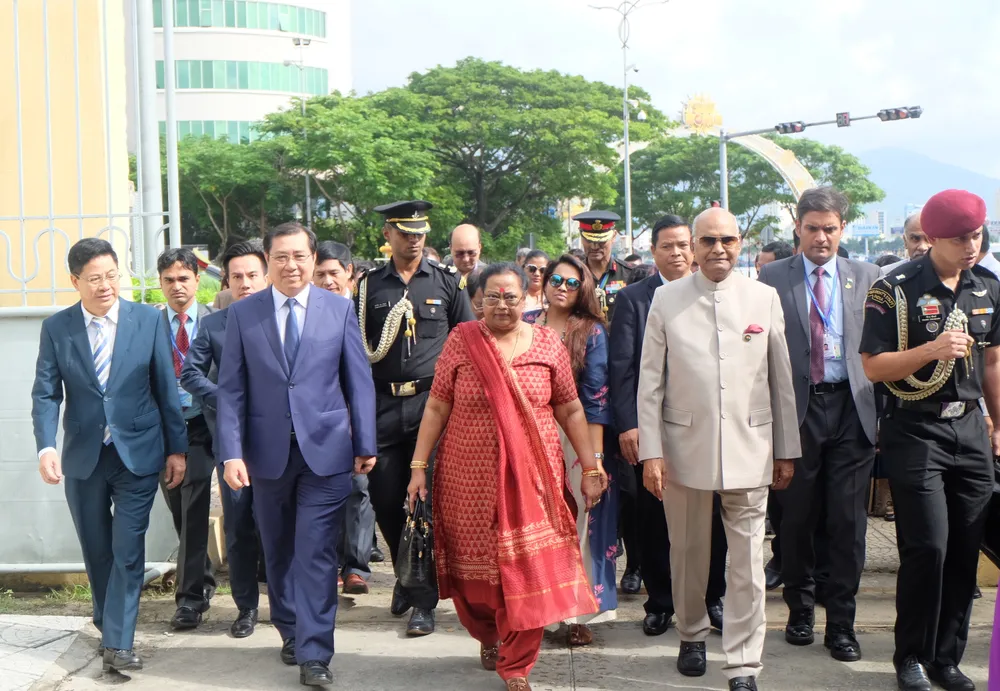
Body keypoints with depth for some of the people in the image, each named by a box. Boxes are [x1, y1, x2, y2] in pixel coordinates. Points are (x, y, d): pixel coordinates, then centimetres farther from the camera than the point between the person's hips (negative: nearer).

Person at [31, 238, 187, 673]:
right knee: (96, 550, 14)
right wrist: (46, 447, -18)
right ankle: (107, 618, 35)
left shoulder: (149, 320, -3)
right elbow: (46, 393, -3)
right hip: (83, 457, 2)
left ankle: (117, 643, 1)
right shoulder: (56, 328, 0)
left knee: (128, 549, -5)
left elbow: (166, 388, 0)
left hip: (138, 454, -2)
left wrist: (176, 448, 1)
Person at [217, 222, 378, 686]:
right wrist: (232, 452, -8)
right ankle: (290, 632, 32)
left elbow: (359, 382, 3)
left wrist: (365, 444, 0)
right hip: (268, 452, 2)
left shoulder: (339, 309, 2)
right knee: (278, 552, 14)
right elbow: (231, 389, 1)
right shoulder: (242, 314, 2)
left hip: (325, 450, -1)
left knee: (316, 554, -3)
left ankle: (314, 654, 2)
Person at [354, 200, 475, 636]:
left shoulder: (446, 282, 6)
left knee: (427, 500, -4)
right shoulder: (369, 286, 9)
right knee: (385, 499, 6)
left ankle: (424, 600, 5)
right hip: (384, 406, 2)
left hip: (432, 400, -2)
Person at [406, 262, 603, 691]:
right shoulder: (461, 340, 0)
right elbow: (436, 408, 1)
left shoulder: (547, 344, 2)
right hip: (470, 478, 0)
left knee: (530, 570, -1)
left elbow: (570, 410, 7)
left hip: (532, 476, 0)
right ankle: (487, 636, 40)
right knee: (474, 567, 10)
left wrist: (591, 468, 6)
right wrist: (418, 466, -2)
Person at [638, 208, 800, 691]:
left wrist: (787, 451, 8)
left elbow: (781, 378, 7)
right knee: (688, 554, 13)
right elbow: (650, 381, 1)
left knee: (747, 563, 0)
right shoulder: (667, 299, 2)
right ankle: (692, 636, 36)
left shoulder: (765, 298, 4)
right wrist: (650, 452, -4)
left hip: (749, 450, 0)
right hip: (685, 448, 0)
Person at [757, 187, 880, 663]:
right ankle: (800, 609, 27)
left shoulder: (867, 277, 8)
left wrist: (884, 409, 0)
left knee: (848, 522, 2)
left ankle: (841, 623, 14)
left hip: (852, 410, 1)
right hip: (795, 409, -1)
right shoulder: (772, 279, 2)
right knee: (797, 519, 9)